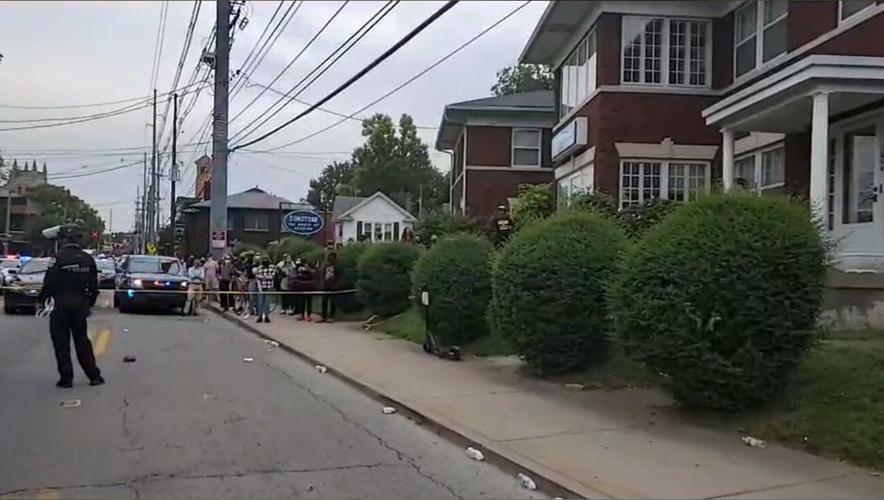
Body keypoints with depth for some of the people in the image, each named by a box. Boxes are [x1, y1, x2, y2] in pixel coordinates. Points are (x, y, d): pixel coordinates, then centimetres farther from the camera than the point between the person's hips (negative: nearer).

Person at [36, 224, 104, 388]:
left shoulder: (59, 258, -12)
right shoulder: (88, 259, 4)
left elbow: (49, 283, -12)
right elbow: (94, 286, 8)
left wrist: (40, 301, 1)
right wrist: (89, 304, 19)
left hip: (61, 306, -5)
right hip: (80, 306, 5)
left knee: (61, 343, 4)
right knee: (82, 341, 14)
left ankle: (66, 378, 4)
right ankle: (94, 376, 14)